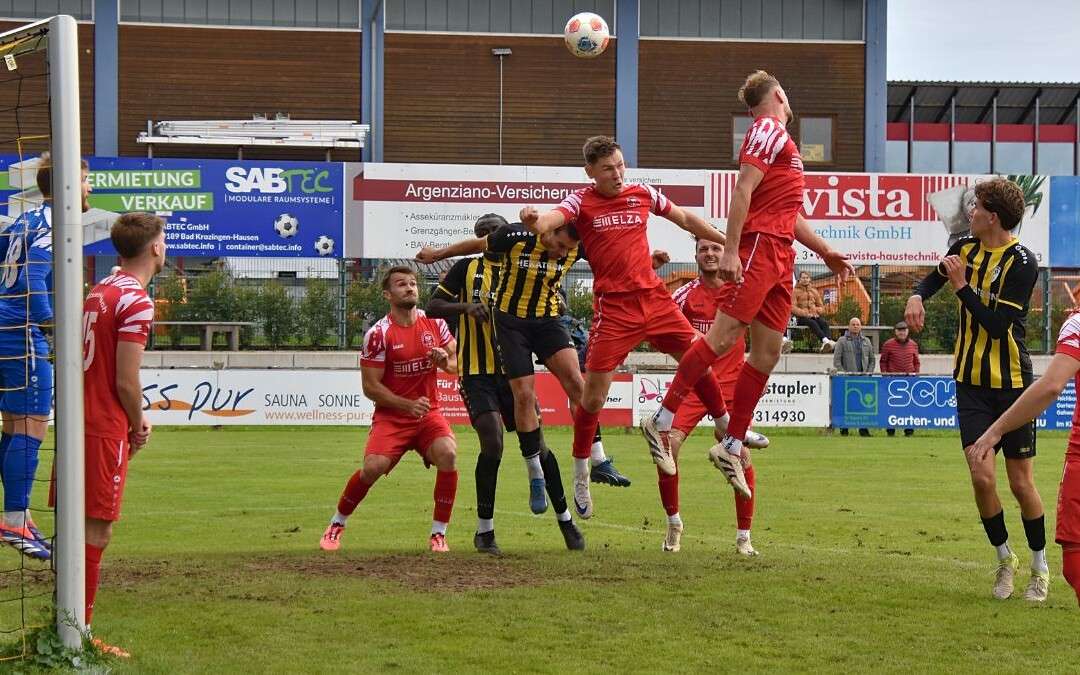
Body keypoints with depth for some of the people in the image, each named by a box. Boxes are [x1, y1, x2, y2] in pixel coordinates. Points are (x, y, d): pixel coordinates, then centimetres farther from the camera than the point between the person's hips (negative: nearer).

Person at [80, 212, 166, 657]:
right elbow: (126, 381, -16)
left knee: (82, 526, 14)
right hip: (107, 429, -9)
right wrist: (139, 426, 1)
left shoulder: (99, 292, 14)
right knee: (96, 531, -6)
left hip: (83, 420, 9)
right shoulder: (136, 301, -13)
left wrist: (133, 420, 17)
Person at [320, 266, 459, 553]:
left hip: (428, 413, 3)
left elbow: (455, 362, 14)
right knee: (373, 467, -23)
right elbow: (370, 387, -9)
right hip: (391, 416, -3)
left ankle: (438, 534, -13)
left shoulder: (434, 322, 2)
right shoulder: (378, 333, -10)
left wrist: (445, 360, -10)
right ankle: (336, 525, 4)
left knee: (448, 454, -26)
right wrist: (408, 405, -19)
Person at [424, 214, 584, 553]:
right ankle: (484, 530, -2)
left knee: (537, 443, 1)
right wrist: (466, 307, -16)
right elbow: (432, 306, 1)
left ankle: (565, 519, 17)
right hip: (476, 372, -2)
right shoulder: (466, 268, 3)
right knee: (492, 443, -15)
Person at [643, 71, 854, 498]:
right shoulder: (769, 129, -4)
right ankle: (662, 421, -13)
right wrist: (731, 251, -23)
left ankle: (731, 446, 7)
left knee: (767, 352, 4)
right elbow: (743, 189, -15)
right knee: (724, 335, -15)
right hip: (759, 245, -9)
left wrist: (824, 251, 36)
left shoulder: (779, 136, 25)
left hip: (780, 256, 9)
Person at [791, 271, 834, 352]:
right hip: (801, 318, -4)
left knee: (824, 323, -30)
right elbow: (792, 307, -4)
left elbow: (821, 306, 23)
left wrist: (816, 312, -1)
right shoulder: (795, 291, 9)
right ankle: (825, 340, -59)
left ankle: (826, 344, -53)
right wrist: (805, 313, -17)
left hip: (814, 316, 4)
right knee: (812, 323, -37)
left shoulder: (814, 291, 23)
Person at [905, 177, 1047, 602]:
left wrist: (962, 286, -18)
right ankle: (1004, 559, 13)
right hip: (971, 380, 4)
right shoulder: (966, 248, 4)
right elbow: (933, 278, 24)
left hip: (1011, 383, -4)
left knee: (1021, 483, 1)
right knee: (982, 476, -7)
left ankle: (1039, 567, 18)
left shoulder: (1022, 263, -15)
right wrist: (917, 298, 3)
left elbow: (997, 325, -20)